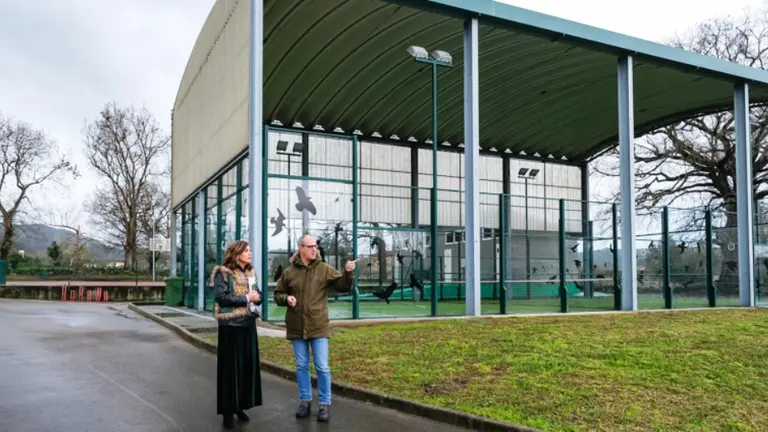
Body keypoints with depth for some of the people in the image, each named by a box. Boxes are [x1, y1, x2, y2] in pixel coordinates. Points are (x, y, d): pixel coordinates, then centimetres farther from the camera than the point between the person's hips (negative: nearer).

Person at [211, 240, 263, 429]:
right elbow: (221, 297, -17)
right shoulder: (223, 273, -8)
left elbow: (258, 294, 19)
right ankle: (228, 410, 9)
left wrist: (257, 296, -4)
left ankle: (240, 405, 22)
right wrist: (246, 298, -17)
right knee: (230, 367, -1)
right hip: (231, 325, -7)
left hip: (248, 323, 7)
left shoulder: (249, 272, 13)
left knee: (248, 365, 8)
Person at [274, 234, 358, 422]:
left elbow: (344, 286, -5)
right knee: (301, 367, 13)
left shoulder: (325, 269, -2)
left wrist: (348, 273, -24)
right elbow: (278, 294, 11)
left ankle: (325, 404, 13)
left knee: (322, 367, 1)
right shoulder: (289, 272, 2)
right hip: (296, 327, 2)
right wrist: (286, 298, -10)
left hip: (318, 327, -2)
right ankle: (305, 401, 26)